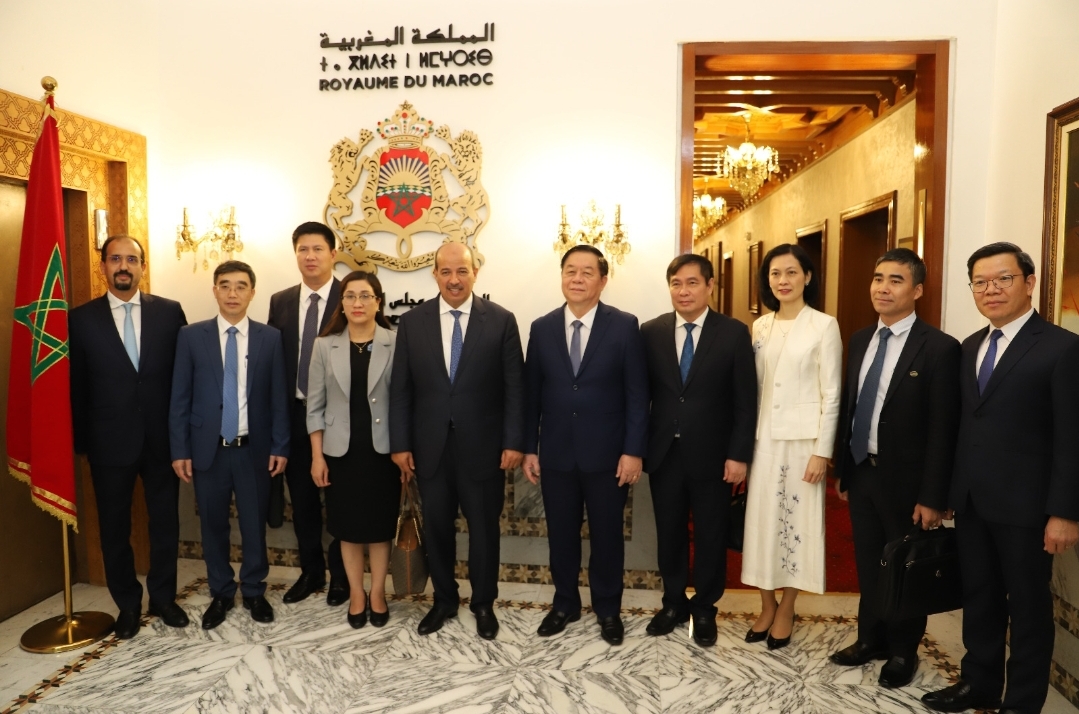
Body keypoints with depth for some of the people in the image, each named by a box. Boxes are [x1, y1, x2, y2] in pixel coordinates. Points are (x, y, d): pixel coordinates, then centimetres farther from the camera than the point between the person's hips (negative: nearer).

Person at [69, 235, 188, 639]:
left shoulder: (169, 312, 0)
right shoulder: (81, 319, -1)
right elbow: (76, 386, 1)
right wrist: (82, 441, -2)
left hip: (162, 438, 1)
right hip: (110, 441, 0)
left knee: (165, 522, 11)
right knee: (114, 527, 12)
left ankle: (163, 597, 30)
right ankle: (127, 604, 30)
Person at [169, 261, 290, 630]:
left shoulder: (270, 338, 0)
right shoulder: (191, 336, 0)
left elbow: (279, 398, 0)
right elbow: (180, 398, 0)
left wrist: (280, 446, -3)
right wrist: (180, 450, -3)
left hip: (254, 449, 0)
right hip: (208, 448, 1)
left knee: (254, 524, 10)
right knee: (213, 526, 12)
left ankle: (254, 591, 29)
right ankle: (221, 593, 31)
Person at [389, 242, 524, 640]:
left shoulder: (501, 321, -3)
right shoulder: (411, 323, 2)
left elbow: (514, 387, -4)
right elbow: (400, 390, 2)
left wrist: (514, 441, -8)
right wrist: (400, 444, -1)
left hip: (482, 445, -1)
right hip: (430, 446, 2)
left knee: (484, 528, 11)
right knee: (436, 528, 14)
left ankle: (484, 604, 31)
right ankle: (444, 600, 34)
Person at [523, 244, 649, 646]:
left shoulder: (624, 327, -4)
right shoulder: (542, 328, 3)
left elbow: (637, 394, -6)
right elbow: (532, 394, 5)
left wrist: (634, 450, -10)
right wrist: (529, 448, 2)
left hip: (607, 454, -2)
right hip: (556, 453, 2)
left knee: (606, 535, 11)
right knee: (561, 534, 13)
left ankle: (607, 609, 31)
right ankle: (565, 603, 34)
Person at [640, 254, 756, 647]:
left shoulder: (734, 333, -5)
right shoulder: (650, 332, 2)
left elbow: (745, 401, -5)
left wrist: (739, 454, -10)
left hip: (711, 454, -2)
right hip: (664, 452, 2)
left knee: (711, 536, 11)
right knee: (669, 533, 14)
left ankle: (704, 608, 30)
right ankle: (674, 603, 33)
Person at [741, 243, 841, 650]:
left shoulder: (824, 326, -6)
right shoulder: (760, 326, 8)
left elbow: (831, 394, -8)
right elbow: (753, 386, 10)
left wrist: (822, 451, -12)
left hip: (802, 438, -4)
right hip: (764, 436, 5)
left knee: (796, 521, 5)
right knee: (762, 519, 8)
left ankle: (786, 611, 21)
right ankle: (766, 607, 24)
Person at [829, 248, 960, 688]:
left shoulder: (939, 347, -14)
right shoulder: (859, 340, 5)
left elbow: (943, 430, -15)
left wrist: (933, 497, -15)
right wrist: (842, 468, 9)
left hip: (903, 478, -5)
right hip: (861, 471, 5)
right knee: (868, 564, 17)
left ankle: (903, 651, 32)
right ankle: (871, 639, 36)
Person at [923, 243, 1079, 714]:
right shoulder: (970, 347, 11)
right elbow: (964, 424, 10)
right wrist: (949, 489, 7)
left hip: (1023, 505, -6)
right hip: (971, 502, 6)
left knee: (1028, 606, 10)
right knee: (978, 597, 16)